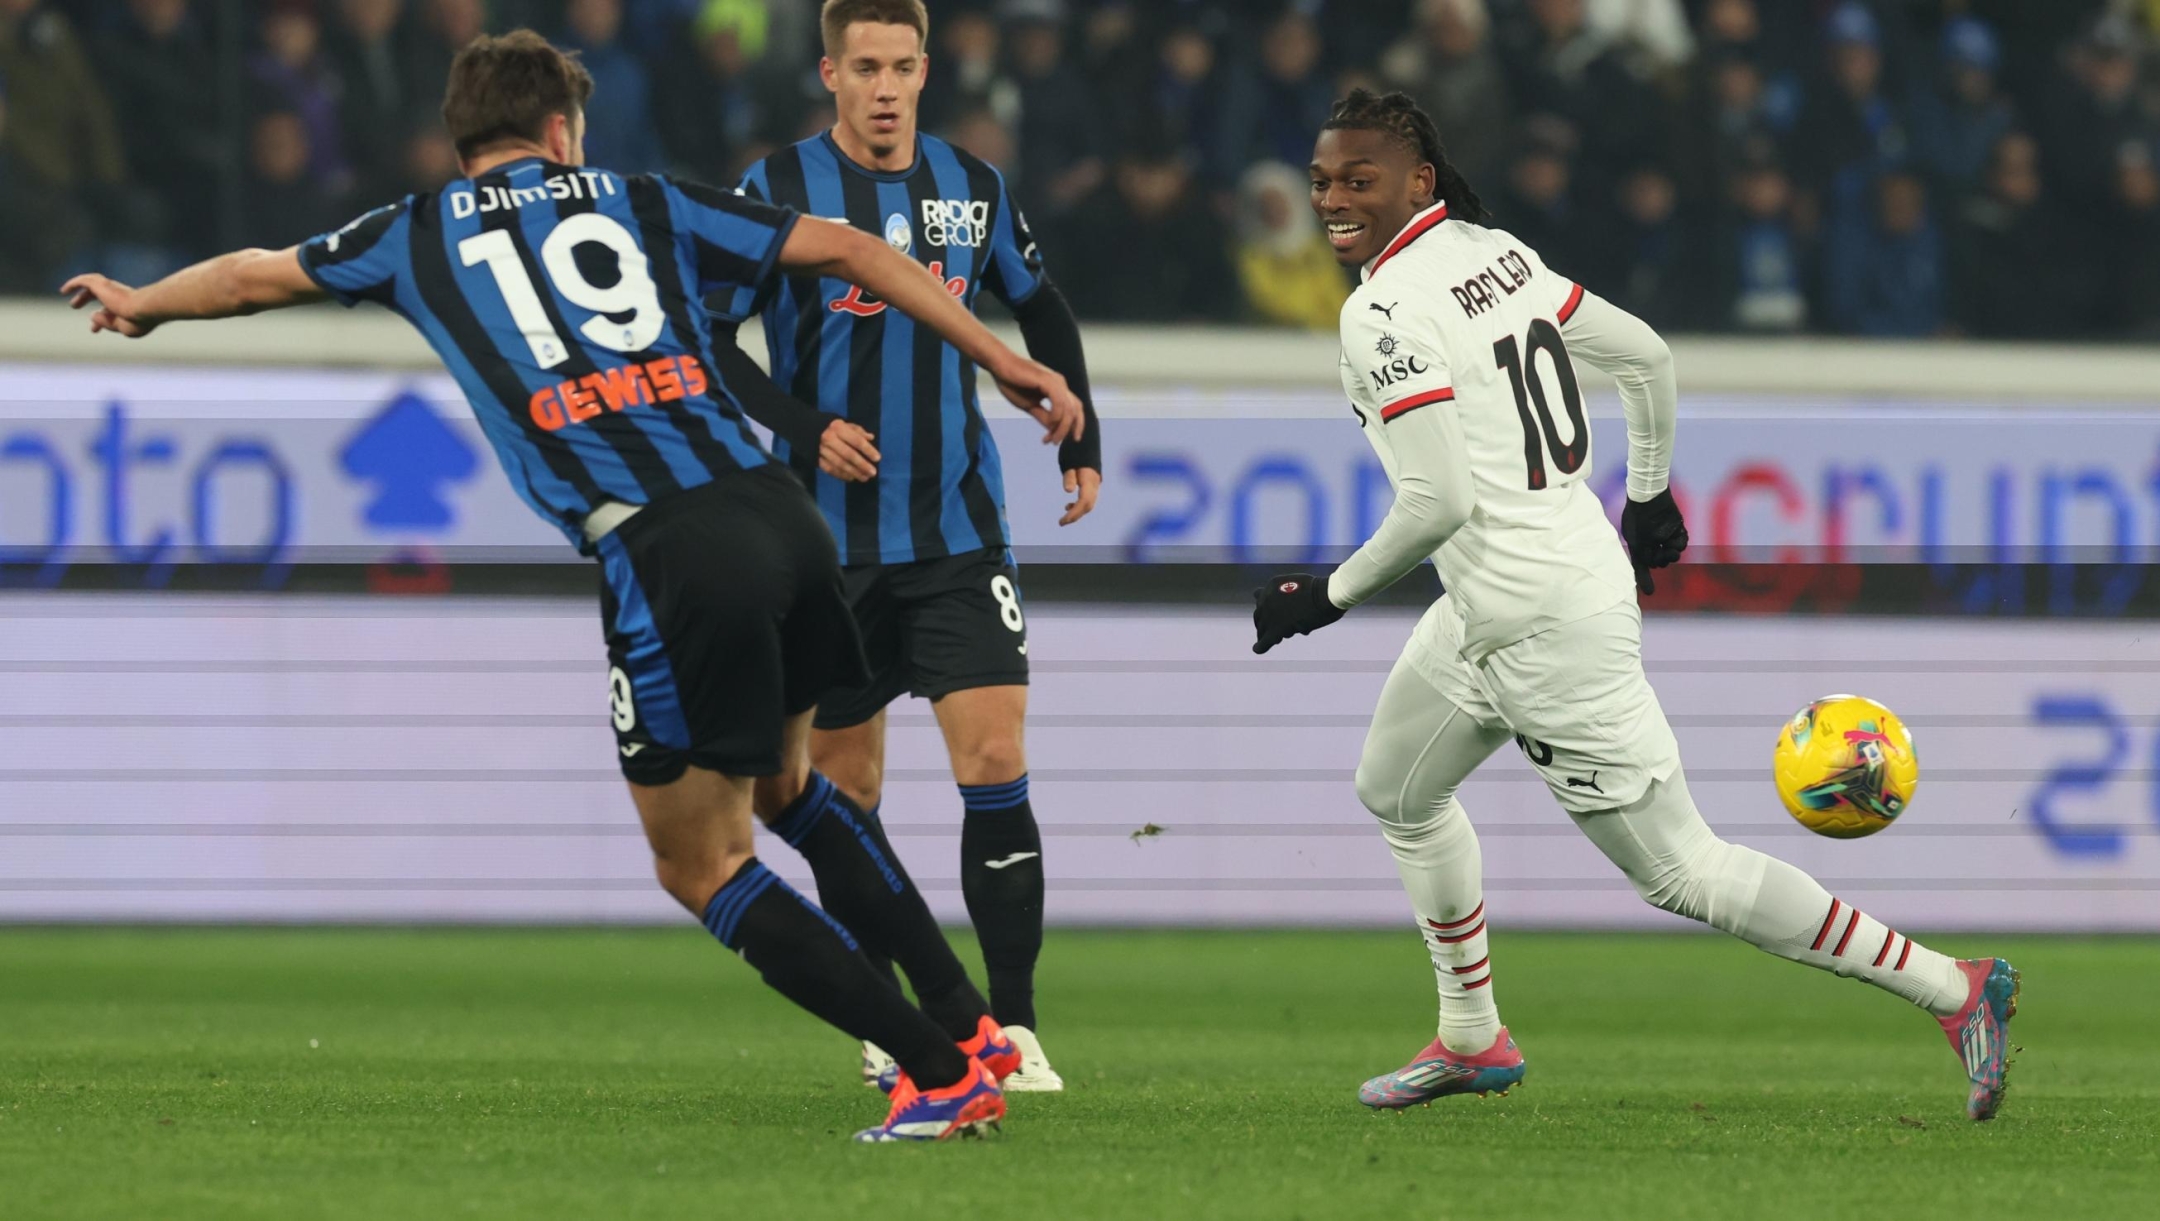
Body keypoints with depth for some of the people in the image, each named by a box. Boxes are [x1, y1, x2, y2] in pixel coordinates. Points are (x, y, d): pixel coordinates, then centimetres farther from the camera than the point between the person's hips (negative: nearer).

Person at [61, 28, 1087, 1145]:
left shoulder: (420, 235, 17)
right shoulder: (641, 202, 21)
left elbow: (253, 276, 34)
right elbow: (844, 250, 17)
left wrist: (141, 306, 54)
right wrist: (1001, 361, 22)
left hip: (664, 553, -4)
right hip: (778, 511, 4)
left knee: (701, 866, 8)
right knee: (786, 789, 28)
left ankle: (940, 1071, -1)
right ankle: (969, 1022, 25)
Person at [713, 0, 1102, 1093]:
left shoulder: (973, 187, 6)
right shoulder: (779, 188, -5)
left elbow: (1043, 313, 22)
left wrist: (1081, 443, 15)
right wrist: (802, 428, -15)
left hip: (958, 531, 1)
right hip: (831, 541, -1)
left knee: (994, 764, -11)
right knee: (847, 789, 6)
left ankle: (1014, 1027, -10)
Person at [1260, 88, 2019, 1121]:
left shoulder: (1384, 313, -19)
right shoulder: (1492, 251, 7)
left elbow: (1441, 503, -23)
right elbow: (1645, 357, 14)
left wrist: (1330, 596, -10)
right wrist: (1649, 496, 28)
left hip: (1540, 627, -10)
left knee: (1679, 870, -3)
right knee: (1398, 789, 27)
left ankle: (1954, 989, -2)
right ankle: (1471, 1040, 37)